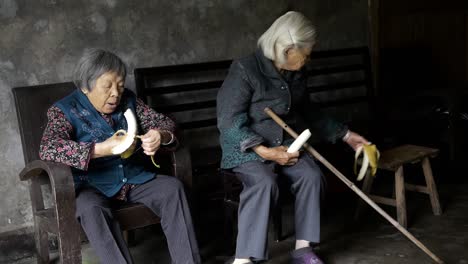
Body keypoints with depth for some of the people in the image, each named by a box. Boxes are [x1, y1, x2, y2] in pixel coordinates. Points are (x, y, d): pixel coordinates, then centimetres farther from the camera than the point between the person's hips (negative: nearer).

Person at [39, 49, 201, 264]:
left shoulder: (128, 100, 8)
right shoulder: (65, 110, -6)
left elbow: (165, 122, 9)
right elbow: (47, 149, -23)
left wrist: (160, 136, -19)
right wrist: (101, 149, -34)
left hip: (135, 178, 4)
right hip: (92, 186, -3)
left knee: (172, 187, -21)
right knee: (91, 208, -35)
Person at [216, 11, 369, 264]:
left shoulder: (296, 75, 6)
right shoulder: (245, 70, -17)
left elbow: (309, 113, 22)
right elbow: (229, 123, -19)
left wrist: (344, 134, 19)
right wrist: (265, 151, -27)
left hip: (286, 145, 6)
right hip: (246, 149, -6)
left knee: (311, 174, -23)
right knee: (264, 183, -35)